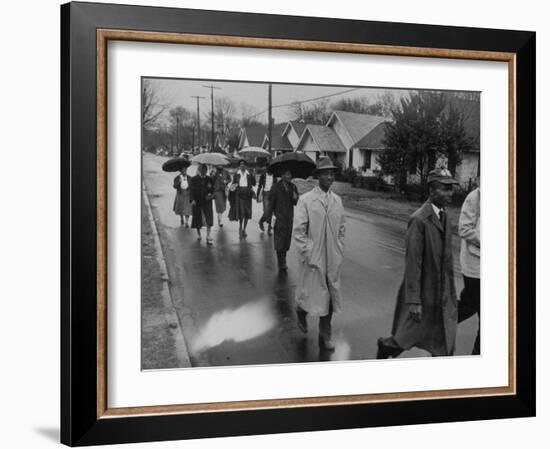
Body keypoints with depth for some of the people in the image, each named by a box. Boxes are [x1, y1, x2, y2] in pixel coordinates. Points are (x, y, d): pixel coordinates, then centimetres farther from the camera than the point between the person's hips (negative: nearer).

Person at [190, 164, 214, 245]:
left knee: (209, 218, -12)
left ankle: (208, 236, -11)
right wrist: (192, 199, -18)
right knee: (197, 218, 8)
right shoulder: (194, 179, 0)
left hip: (207, 201, 1)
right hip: (197, 202, -1)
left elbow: (212, 189, 10)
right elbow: (192, 190, -4)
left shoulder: (209, 179, 6)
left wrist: (211, 195, -12)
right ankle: (198, 234, 29)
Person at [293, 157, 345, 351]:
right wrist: (307, 254, -12)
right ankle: (301, 311, 39)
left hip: (333, 259, 4)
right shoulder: (305, 200, -10)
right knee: (310, 294, 5)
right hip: (312, 258, -4)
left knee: (330, 296, 9)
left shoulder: (337, 200, 5)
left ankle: (325, 335, 22)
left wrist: (339, 251, 8)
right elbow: (299, 231, -10)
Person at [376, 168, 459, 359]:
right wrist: (413, 301, -21)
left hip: (443, 295, 7)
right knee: (409, 335, 11)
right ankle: (386, 347, 39)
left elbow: (446, 257, 12)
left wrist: (451, 294, 13)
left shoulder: (444, 217, 7)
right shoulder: (419, 220, -19)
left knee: (444, 345, 9)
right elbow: (412, 262, -20)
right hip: (423, 292, -7)